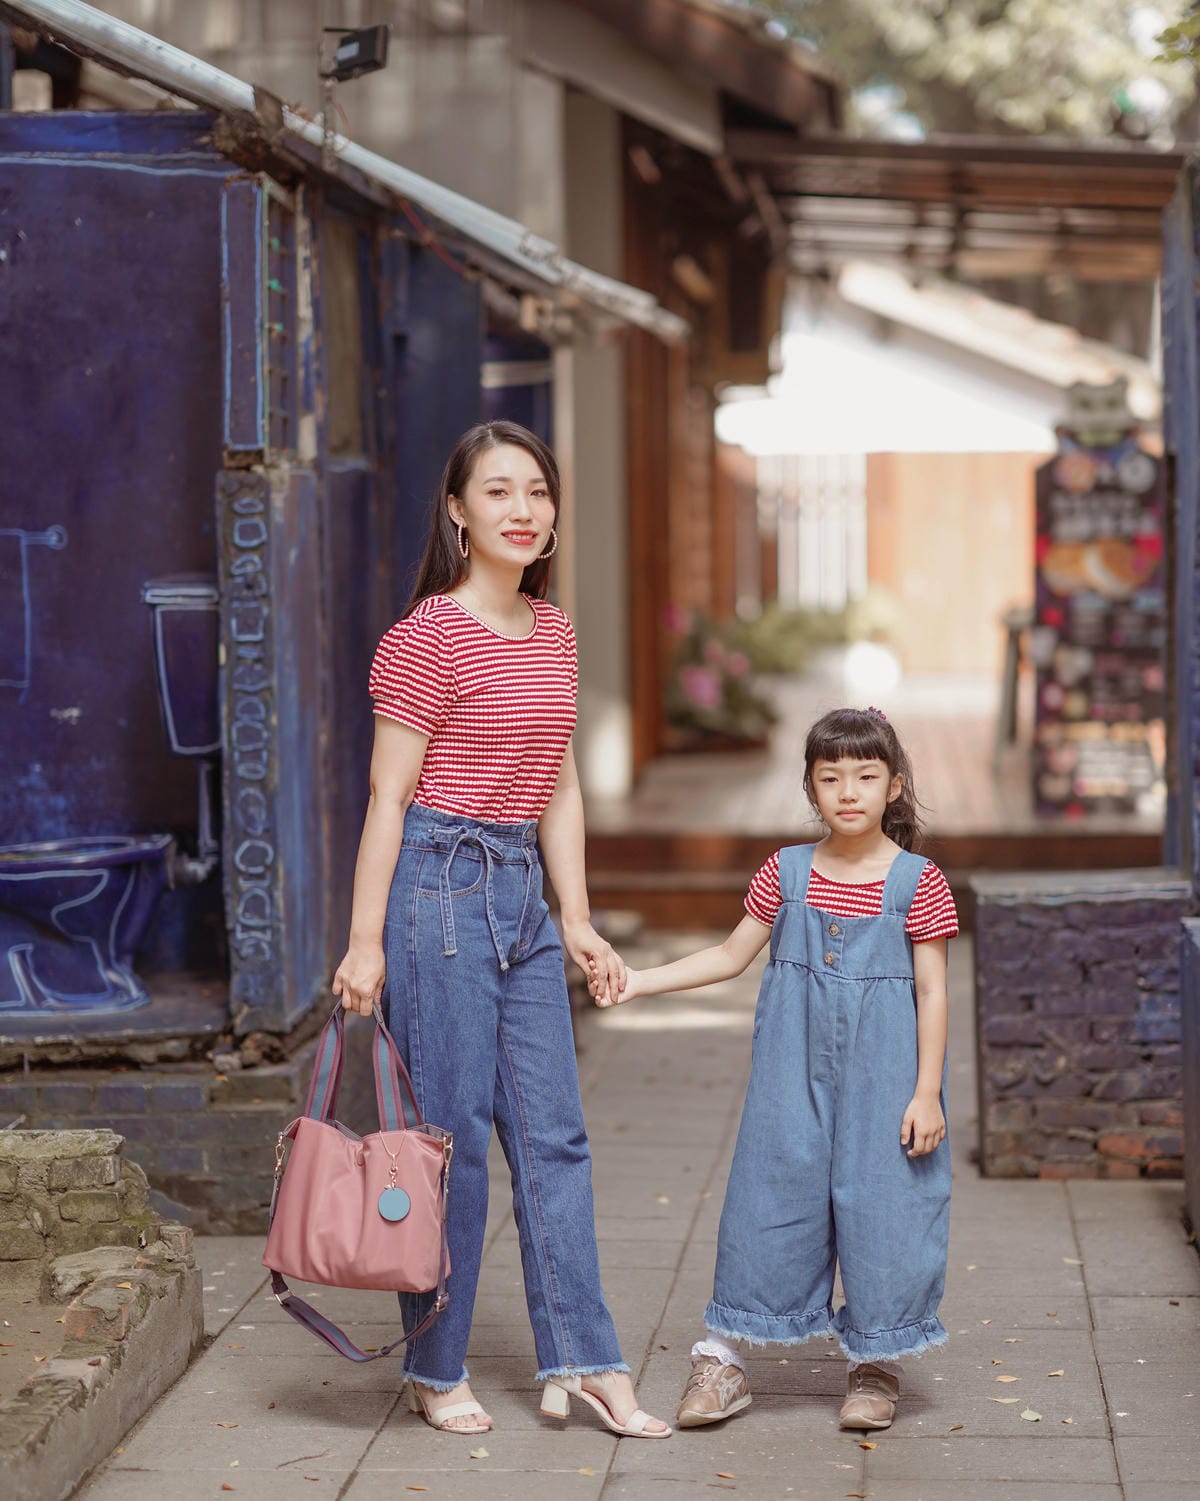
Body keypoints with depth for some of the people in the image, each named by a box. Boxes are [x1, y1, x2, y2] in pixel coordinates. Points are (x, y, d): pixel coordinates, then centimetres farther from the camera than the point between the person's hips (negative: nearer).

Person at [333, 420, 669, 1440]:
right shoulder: (430, 636, -10)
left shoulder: (554, 633, 12)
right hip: (440, 886, -7)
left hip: (523, 892, 7)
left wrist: (576, 917, 14)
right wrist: (364, 942, -12)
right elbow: (389, 795, -10)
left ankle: (583, 1363, 14)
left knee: (553, 1134, 8)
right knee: (454, 1134, 0)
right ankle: (437, 1372, 14)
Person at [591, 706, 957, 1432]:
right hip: (796, 1067, 2)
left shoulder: (919, 882, -5)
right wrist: (635, 981, 5)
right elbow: (729, 956, 12)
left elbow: (933, 992, -4)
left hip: (882, 1072, -2)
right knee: (771, 1191, 5)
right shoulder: (787, 874, 3)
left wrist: (927, 1092, -8)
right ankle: (723, 1360, 14)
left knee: (879, 1201, 2)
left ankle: (876, 1364, 20)